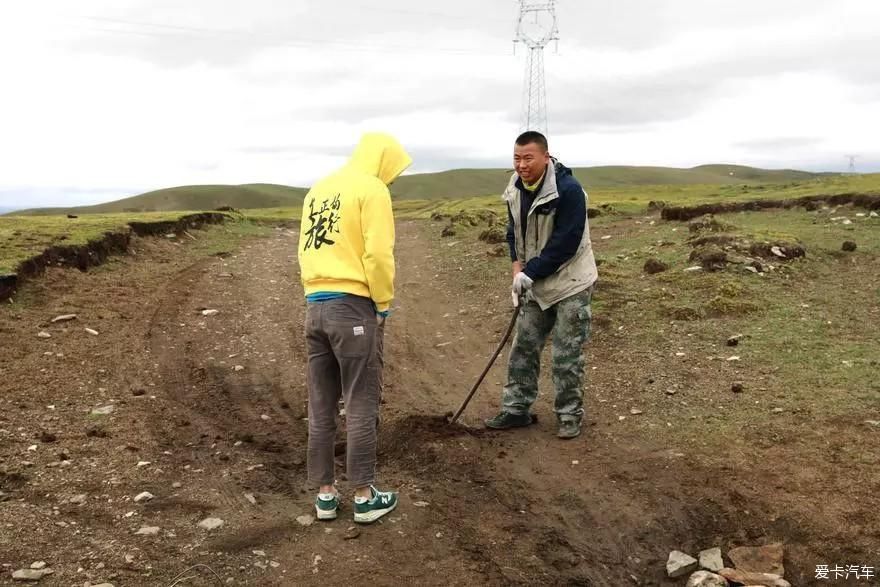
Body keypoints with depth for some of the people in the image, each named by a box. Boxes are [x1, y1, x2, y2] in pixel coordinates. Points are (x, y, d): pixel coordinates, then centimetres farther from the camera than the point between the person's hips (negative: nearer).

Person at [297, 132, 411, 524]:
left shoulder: (318, 190, 17)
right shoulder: (372, 189, -6)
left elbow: (306, 249, 17)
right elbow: (378, 254, -15)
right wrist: (383, 304, -4)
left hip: (315, 306, 7)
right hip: (353, 306, -7)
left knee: (320, 409, 11)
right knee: (361, 407, 2)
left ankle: (325, 493, 20)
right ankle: (364, 496, 11)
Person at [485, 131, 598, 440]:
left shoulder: (569, 189, -22)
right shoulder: (515, 190, 1)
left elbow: (566, 243, -23)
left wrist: (530, 273, -20)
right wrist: (518, 266, -6)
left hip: (570, 285, -7)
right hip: (536, 285, 7)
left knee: (566, 356, -1)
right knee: (523, 348, 10)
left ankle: (569, 415, 14)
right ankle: (516, 409, 21)